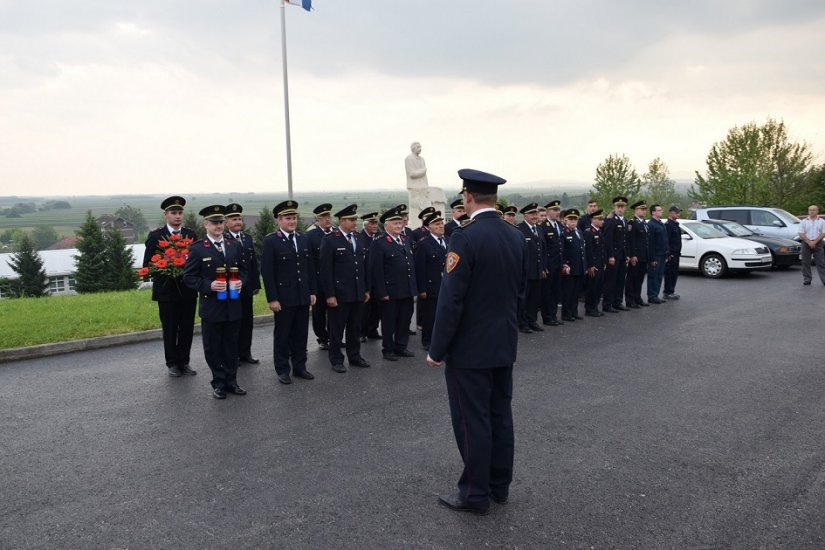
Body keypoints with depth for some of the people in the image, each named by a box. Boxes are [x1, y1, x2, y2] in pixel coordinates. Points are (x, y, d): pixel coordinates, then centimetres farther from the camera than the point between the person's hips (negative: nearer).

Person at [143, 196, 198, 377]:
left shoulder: (191, 235, 6)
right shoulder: (155, 236, -3)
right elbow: (148, 264, -4)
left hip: (188, 290, 3)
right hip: (167, 291, -3)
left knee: (187, 329, 8)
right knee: (170, 330, 7)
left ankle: (184, 362, 21)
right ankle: (172, 364, 19)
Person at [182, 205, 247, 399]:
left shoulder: (235, 246, 7)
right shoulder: (197, 249, -5)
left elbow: (243, 269, 16)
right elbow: (189, 277, -5)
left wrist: (241, 282, -5)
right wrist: (209, 285, -19)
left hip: (233, 305, 3)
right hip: (211, 307, -3)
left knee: (232, 345, 12)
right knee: (213, 347, 6)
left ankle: (231, 381, 24)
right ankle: (218, 383, 19)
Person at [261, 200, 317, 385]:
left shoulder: (304, 239, 10)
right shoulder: (270, 241, -7)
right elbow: (267, 272, -10)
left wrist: (313, 291, 8)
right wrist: (272, 298, -13)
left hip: (303, 297, 5)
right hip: (283, 298, -5)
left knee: (301, 334, 11)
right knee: (282, 335, 6)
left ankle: (299, 366, 22)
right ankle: (282, 370, 16)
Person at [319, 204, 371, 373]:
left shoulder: (359, 241, 12)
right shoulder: (330, 241, -8)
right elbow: (326, 270, -11)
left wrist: (367, 290, 12)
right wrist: (329, 294, -15)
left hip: (358, 294, 6)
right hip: (339, 294, -6)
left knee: (355, 328, 14)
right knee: (337, 329, 4)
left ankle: (355, 356, 26)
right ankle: (336, 360, 15)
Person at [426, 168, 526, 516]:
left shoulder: (466, 237, -20)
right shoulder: (516, 237, 4)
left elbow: (451, 299, -21)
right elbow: (521, 289, 12)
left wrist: (437, 349, -13)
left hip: (470, 347, -8)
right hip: (505, 344, 8)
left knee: (472, 420, 3)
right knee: (500, 415, 16)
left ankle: (475, 494, 15)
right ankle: (500, 485, 28)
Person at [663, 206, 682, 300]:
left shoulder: (675, 224, 17)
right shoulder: (667, 225, -13)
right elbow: (666, 241, -18)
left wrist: (678, 252, 18)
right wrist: (668, 254, -21)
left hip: (676, 253, 9)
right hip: (671, 254, -9)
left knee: (674, 273, 12)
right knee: (669, 273, -5)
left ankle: (671, 291, 19)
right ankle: (667, 293, 1)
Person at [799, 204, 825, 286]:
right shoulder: (803, 222, 7)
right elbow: (801, 234, 0)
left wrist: (815, 242, -13)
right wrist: (809, 242, -13)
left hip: (817, 243, -1)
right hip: (806, 243, 1)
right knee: (806, 262, 2)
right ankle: (807, 279, 8)